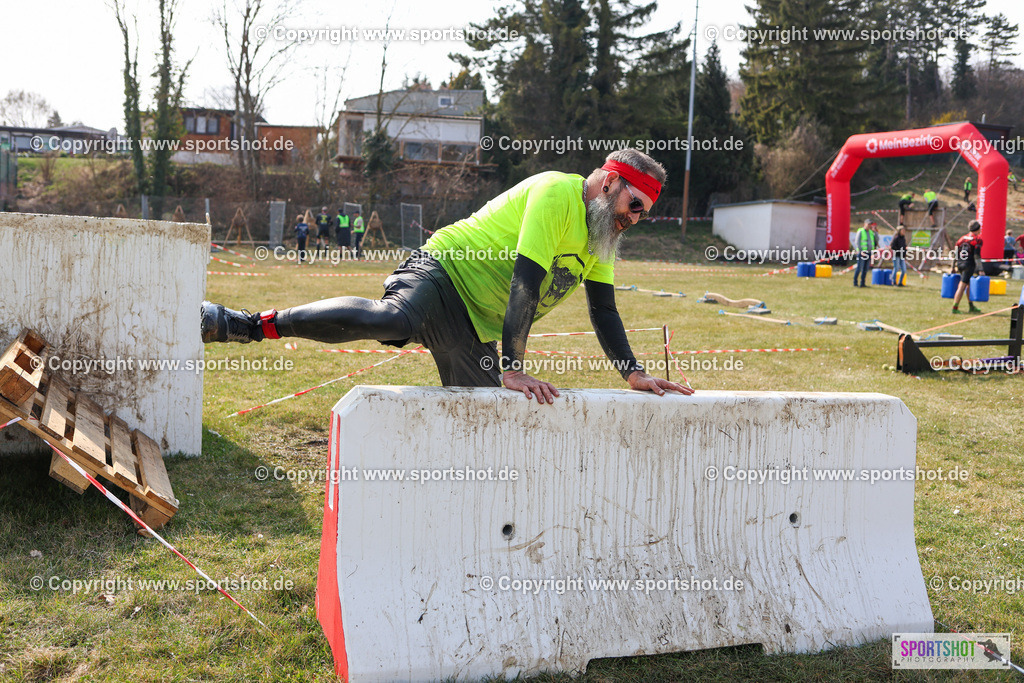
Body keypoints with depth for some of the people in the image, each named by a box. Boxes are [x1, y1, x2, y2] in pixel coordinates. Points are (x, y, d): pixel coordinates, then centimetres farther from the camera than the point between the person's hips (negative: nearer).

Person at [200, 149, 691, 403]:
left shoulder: (602, 233, 14)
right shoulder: (557, 192, -15)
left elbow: (604, 311, 15)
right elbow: (525, 282, -23)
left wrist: (633, 374, 3)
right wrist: (512, 368, -26)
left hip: (474, 330, 10)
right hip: (443, 271, -9)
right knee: (390, 320, -40)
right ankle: (242, 324, -29)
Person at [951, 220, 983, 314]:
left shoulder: (962, 238, 11)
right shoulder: (977, 239, -9)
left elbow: (956, 253, 11)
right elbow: (976, 256, -15)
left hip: (960, 264, 7)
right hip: (969, 264, -7)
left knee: (969, 284, 21)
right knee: (962, 286, -7)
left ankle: (971, 306, 28)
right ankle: (955, 308, -10)